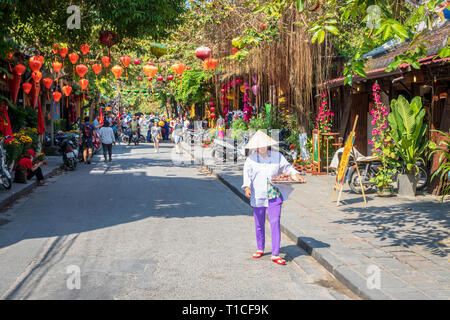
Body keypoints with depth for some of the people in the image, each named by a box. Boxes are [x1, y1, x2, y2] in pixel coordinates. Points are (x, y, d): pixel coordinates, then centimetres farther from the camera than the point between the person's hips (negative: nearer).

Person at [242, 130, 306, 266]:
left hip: (274, 196, 0)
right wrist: (247, 187, -20)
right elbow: (247, 174, -4)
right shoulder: (251, 159, 0)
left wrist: (297, 175, -4)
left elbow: (287, 168, 13)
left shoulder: (277, 156, 3)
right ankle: (260, 249, 33)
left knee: (275, 223, -10)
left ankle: (275, 254, -7)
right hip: (258, 196, 1)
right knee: (259, 224, 12)